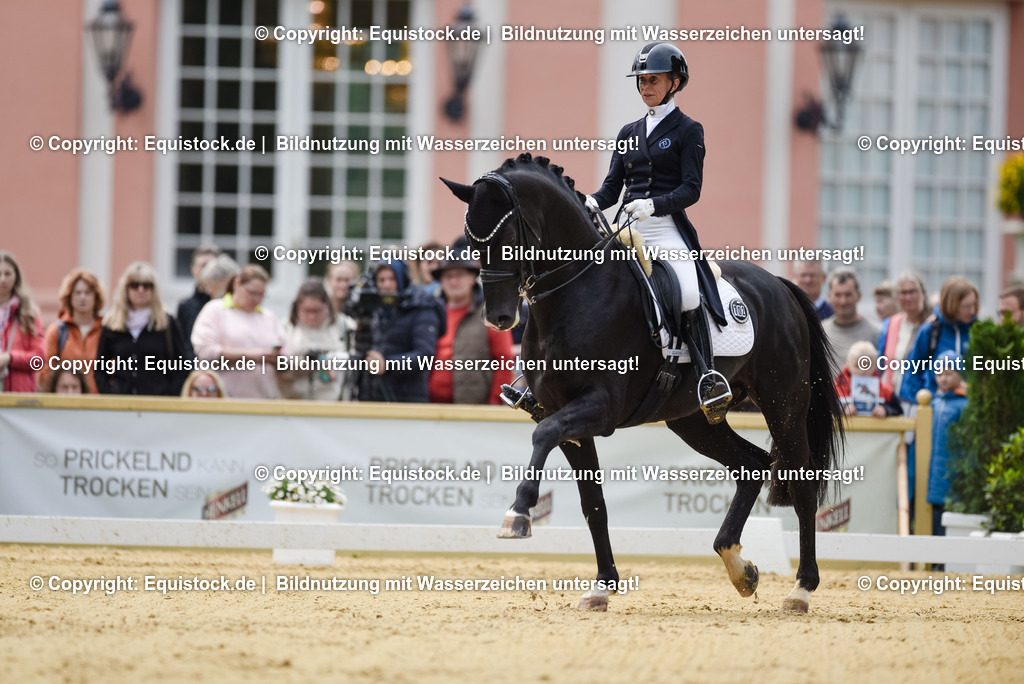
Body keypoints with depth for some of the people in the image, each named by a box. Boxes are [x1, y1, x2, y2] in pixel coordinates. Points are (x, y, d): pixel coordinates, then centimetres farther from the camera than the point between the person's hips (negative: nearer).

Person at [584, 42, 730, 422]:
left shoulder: (688, 131, 4)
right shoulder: (629, 133, 19)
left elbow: (691, 189, -6)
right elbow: (612, 186, 16)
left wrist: (653, 204, -24)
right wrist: (591, 202, -7)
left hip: (667, 228, -5)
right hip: (626, 230, 5)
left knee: (689, 295, -29)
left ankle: (708, 377, -25)